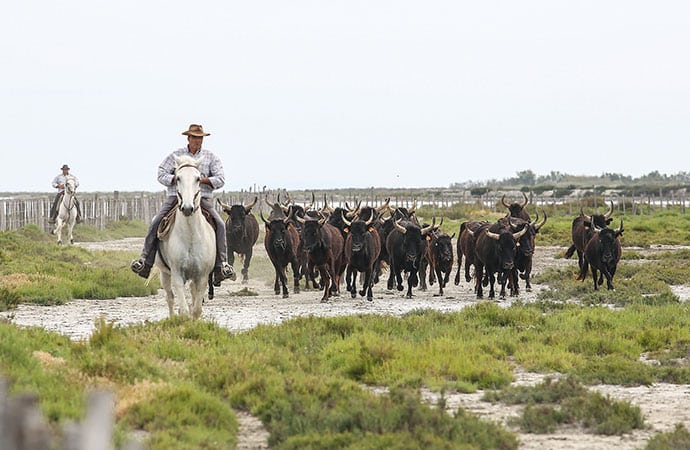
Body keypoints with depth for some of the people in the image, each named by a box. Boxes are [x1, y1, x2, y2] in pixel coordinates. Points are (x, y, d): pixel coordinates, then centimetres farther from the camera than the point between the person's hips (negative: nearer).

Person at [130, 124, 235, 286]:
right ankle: (145, 261, -19)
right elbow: (162, 175, 4)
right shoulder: (176, 155, 10)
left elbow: (220, 179, 3)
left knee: (219, 224, -23)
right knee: (156, 223, -20)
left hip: (202, 198, 0)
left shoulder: (211, 157, 10)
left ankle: (221, 264, -23)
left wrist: (202, 180, -13)